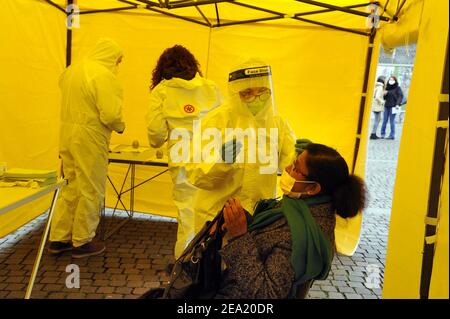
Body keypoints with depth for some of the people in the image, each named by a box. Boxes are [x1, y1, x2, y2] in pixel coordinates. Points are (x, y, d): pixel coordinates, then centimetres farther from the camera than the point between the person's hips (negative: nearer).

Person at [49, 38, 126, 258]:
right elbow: (110, 114, -21)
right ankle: (82, 243, 16)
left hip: (67, 134, 8)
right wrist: (121, 127, -3)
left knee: (71, 188, 18)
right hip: (90, 138, -8)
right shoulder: (104, 76, -16)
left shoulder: (72, 70, 10)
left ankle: (58, 239, 26)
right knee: (91, 192, 5)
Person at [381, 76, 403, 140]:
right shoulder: (387, 88, 13)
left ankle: (392, 135, 1)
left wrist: (398, 104, -21)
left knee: (392, 121, -4)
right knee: (384, 120, 4)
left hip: (393, 106, -5)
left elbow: (401, 96, -9)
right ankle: (382, 133, 11)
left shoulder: (397, 88, 0)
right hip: (386, 106, 5)